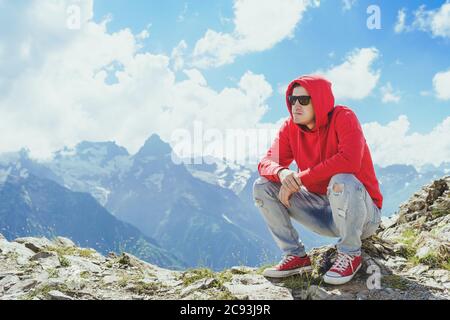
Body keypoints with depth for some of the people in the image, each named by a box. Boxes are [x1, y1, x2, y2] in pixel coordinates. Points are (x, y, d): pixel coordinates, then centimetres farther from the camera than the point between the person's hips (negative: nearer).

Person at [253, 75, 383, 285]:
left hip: (363, 215, -5)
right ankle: (296, 256, 3)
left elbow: (350, 160, -35)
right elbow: (267, 162, -6)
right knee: (262, 186, -5)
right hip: (324, 213, 6)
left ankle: (350, 255, -12)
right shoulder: (291, 127, -2)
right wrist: (282, 173, -31)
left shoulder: (343, 117, -18)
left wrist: (299, 179, -30)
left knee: (342, 182, -39)